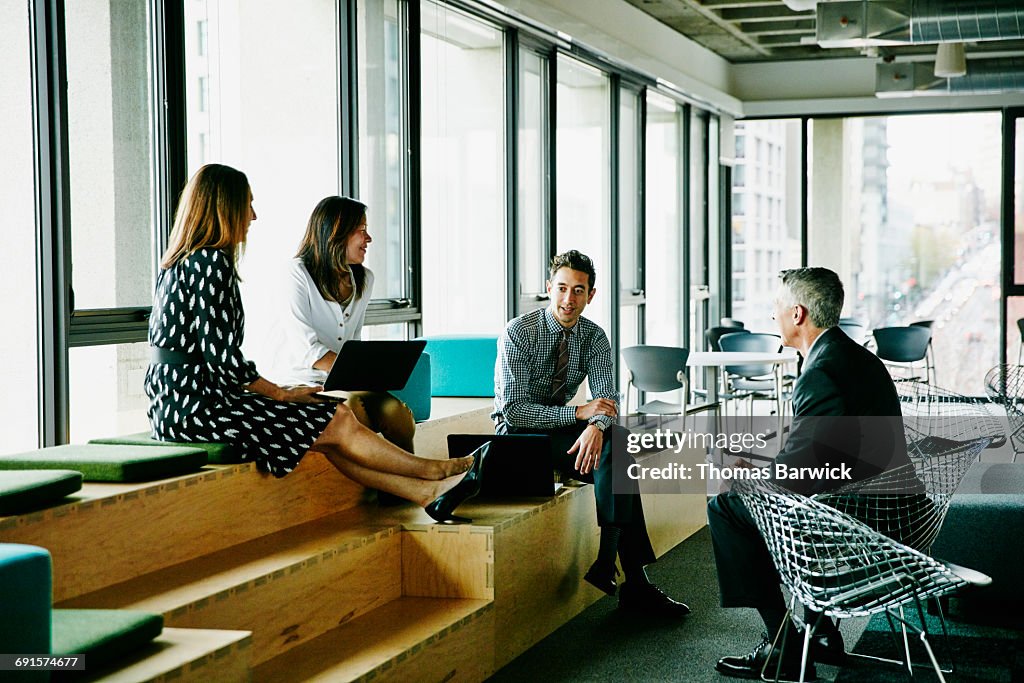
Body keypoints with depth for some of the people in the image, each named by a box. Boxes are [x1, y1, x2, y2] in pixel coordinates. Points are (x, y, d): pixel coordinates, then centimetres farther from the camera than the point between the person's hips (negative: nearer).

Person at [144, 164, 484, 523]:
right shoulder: (211, 261, -15)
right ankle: (435, 471, 12)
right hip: (196, 405, -10)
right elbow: (223, 359, -19)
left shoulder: (181, 262, 16)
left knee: (331, 440, 5)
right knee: (339, 424, -3)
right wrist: (281, 394, -5)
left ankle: (428, 492, 4)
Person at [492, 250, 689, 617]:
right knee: (615, 455, -27)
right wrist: (578, 412, -30)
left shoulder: (594, 338, -1)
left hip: (563, 429, 5)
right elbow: (514, 409, -23)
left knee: (616, 439, -27)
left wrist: (597, 426, -37)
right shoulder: (518, 333, -16)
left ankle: (606, 562, -27)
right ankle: (633, 580, -24)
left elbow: (606, 400, -12)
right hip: (518, 433, -5)